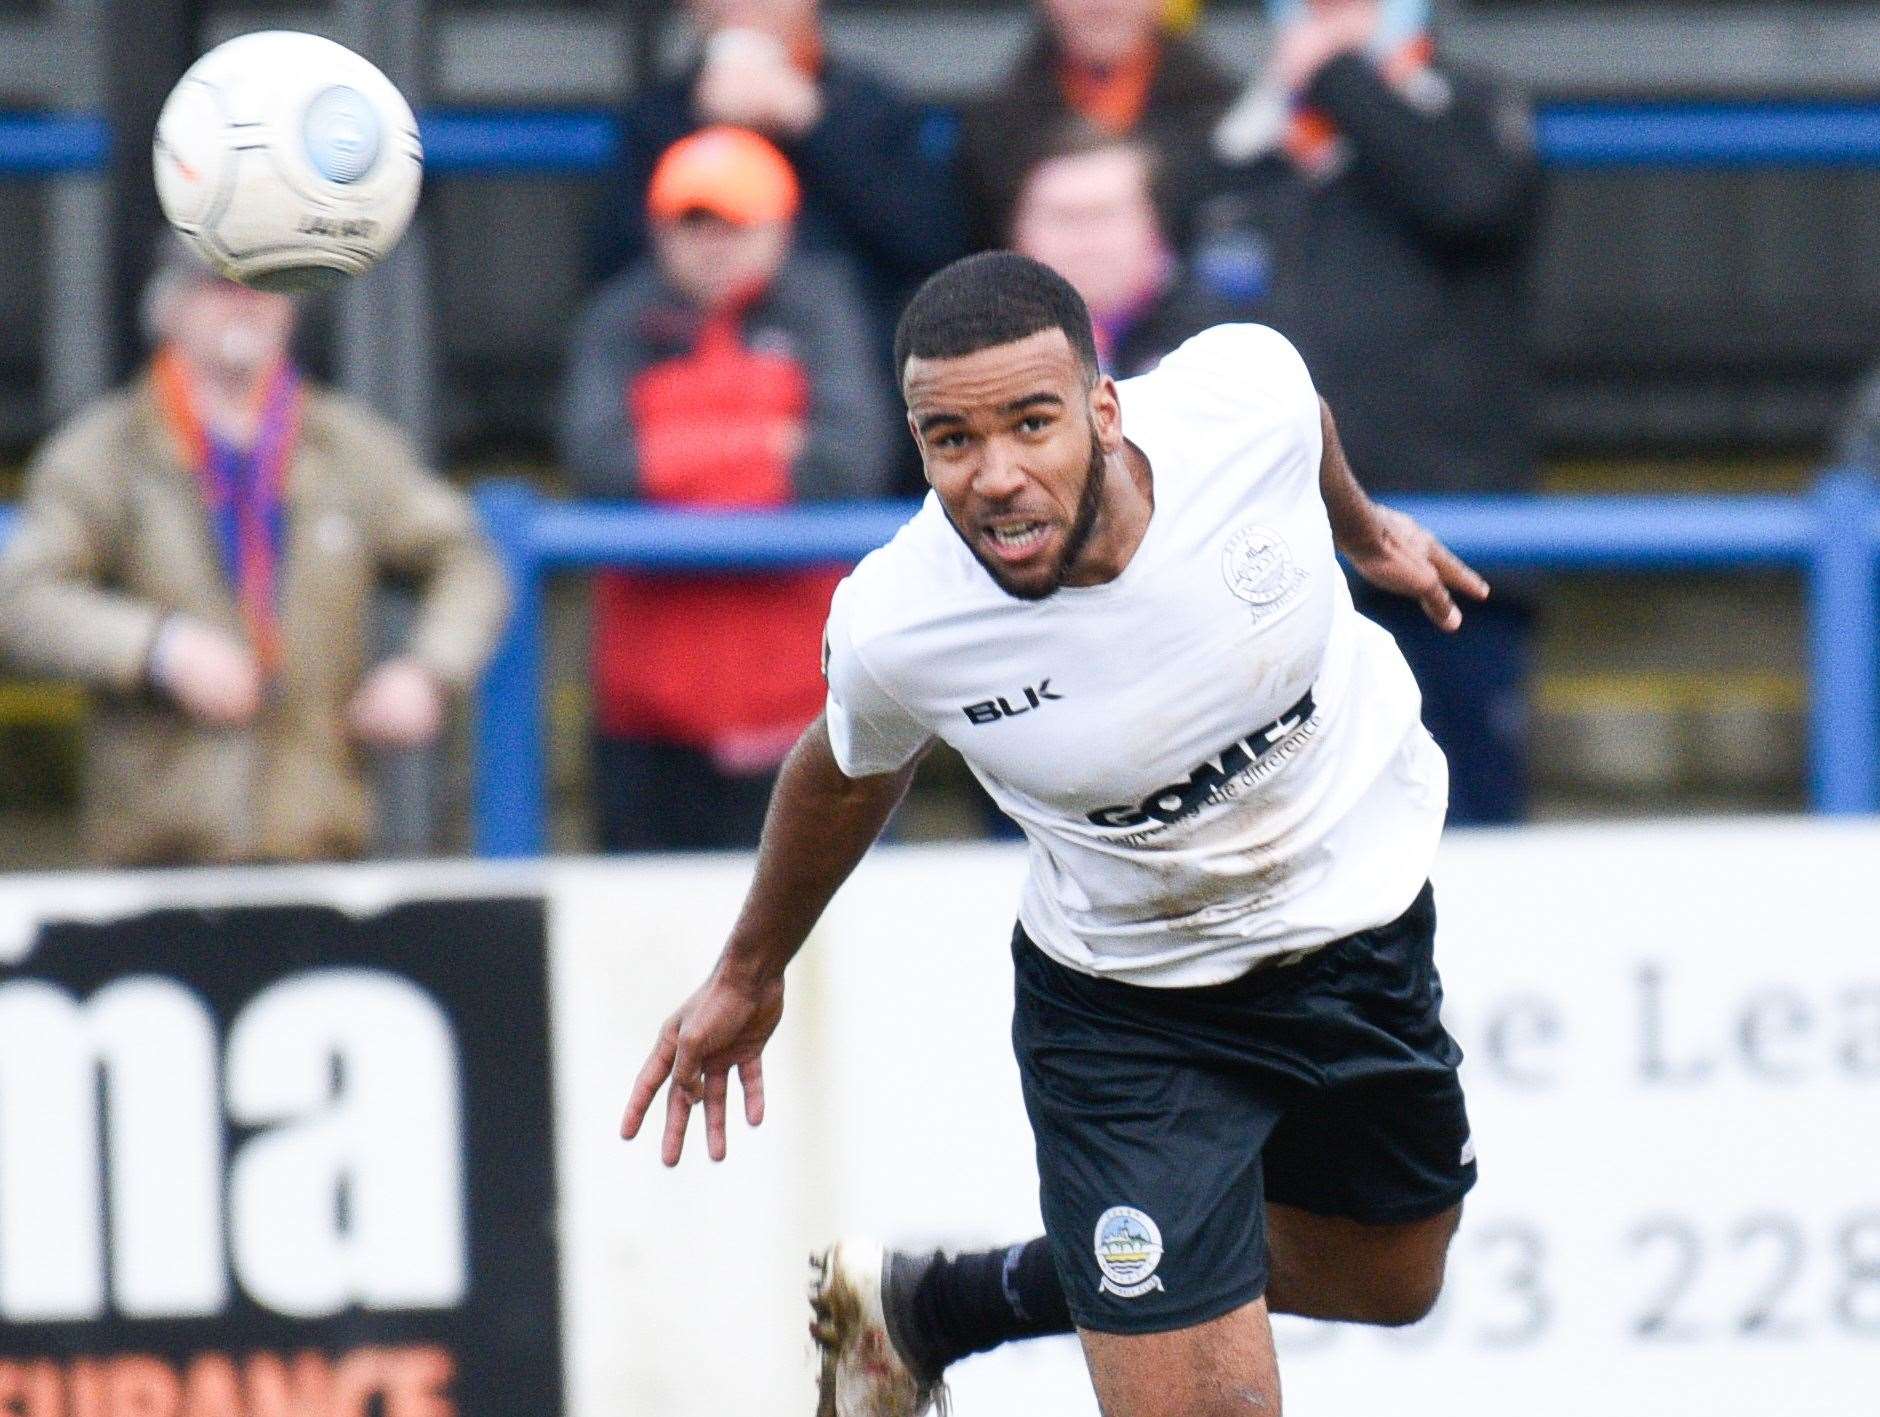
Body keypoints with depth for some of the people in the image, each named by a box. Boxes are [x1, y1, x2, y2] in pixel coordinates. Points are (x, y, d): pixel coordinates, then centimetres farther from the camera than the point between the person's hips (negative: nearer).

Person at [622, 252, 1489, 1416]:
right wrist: (752, 973, 13)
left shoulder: (1245, 395, -28)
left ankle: (932, 1303, 39)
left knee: (1390, 1281, 25)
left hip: (1358, 914, 4)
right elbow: (852, 767, -3)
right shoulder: (893, 631, -29)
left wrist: (1362, 527, 21)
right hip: (1124, 1001, -4)